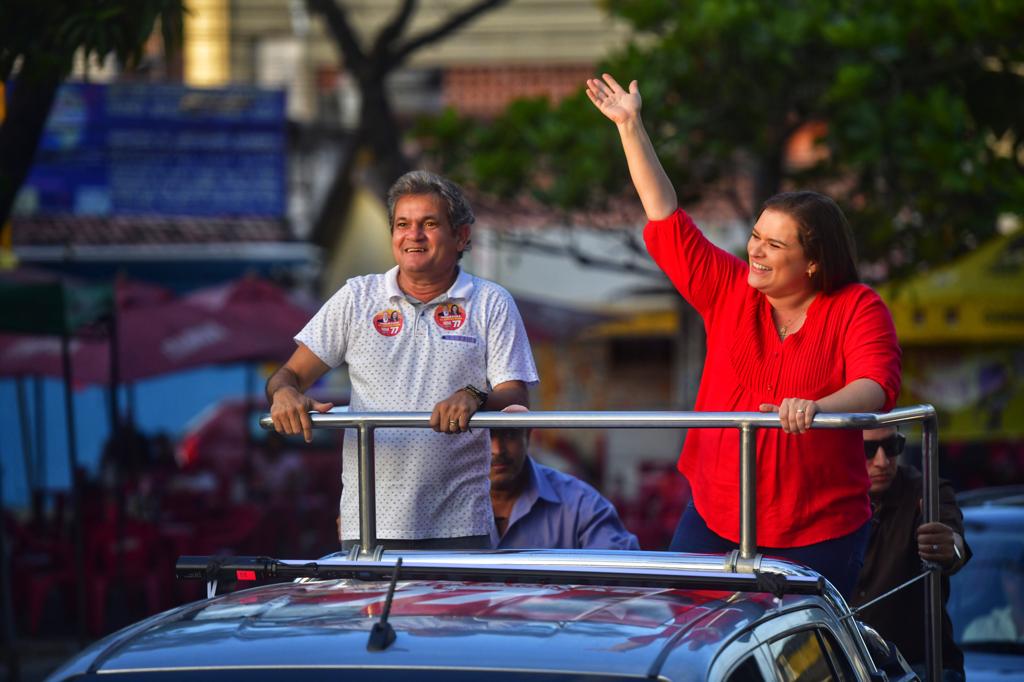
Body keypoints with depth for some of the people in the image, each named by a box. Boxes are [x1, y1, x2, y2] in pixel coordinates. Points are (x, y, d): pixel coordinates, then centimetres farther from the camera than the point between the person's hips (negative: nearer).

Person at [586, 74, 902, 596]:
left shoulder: (858, 309, -6)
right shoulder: (731, 291, 6)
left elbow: (876, 384, -21)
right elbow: (667, 223, 8)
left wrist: (819, 408, -43)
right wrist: (630, 127, 6)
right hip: (714, 519, 4)